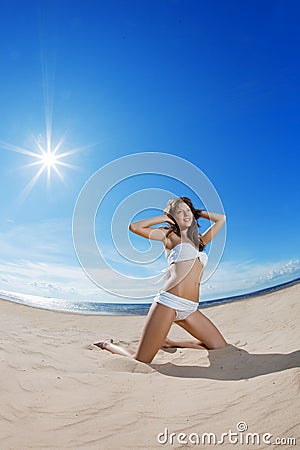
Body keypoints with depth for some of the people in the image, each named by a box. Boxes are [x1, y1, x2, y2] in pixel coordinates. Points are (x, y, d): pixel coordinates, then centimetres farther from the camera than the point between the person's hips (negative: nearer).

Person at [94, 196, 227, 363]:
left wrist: (197, 212, 28)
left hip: (190, 310, 6)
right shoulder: (169, 235, 8)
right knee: (140, 361, -9)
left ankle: (167, 342, 20)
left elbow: (221, 218, 29)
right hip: (169, 301, -6)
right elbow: (134, 227, -3)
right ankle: (107, 344, 25)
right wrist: (164, 217, 7)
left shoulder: (200, 240, 22)